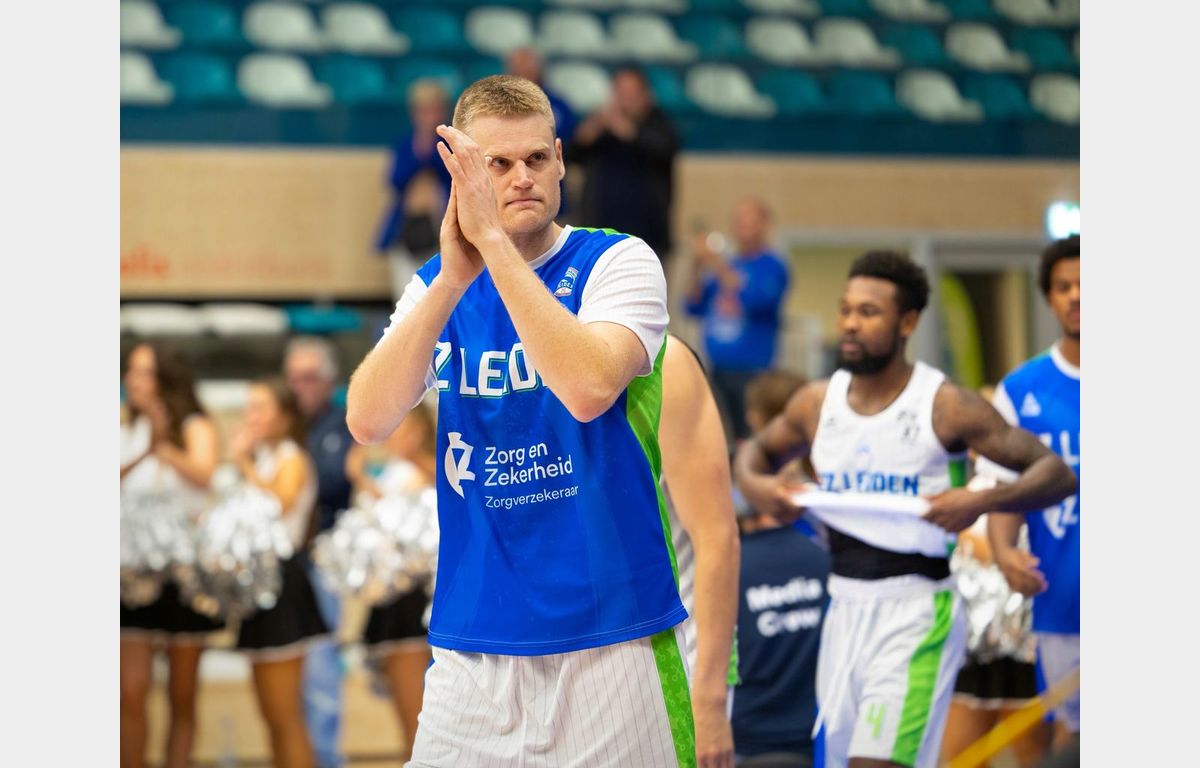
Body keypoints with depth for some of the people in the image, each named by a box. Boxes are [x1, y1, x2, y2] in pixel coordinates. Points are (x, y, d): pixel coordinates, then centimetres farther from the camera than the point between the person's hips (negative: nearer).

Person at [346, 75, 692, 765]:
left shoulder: (619, 262, -3)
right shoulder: (434, 287, 8)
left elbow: (587, 388, -23)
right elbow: (367, 421, -9)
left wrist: (493, 240, -22)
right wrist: (453, 279, -19)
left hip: (611, 635, -3)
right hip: (472, 642, 3)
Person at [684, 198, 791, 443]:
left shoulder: (772, 265, -3)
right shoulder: (725, 265, 15)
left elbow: (754, 299, -20)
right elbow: (694, 308, 13)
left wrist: (715, 264, -19)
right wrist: (697, 270, -3)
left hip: (753, 370, -6)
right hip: (719, 369, 6)